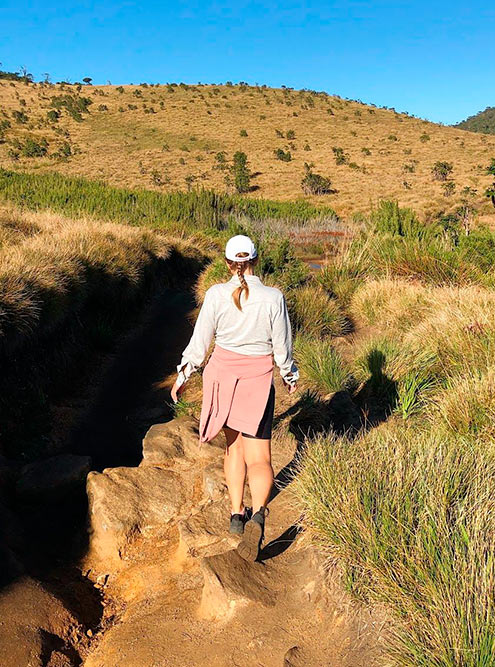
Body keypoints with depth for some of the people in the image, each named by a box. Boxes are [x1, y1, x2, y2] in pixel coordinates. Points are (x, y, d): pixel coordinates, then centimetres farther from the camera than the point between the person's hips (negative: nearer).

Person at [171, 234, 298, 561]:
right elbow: (282, 347, -3)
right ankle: (258, 514, -22)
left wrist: (182, 376, 8)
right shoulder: (273, 298, -10)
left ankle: (237, 513, 27)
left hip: (223, 374, 2)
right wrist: (291, 375, 15)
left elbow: (200, 341, -5)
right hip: (258, 380, -1)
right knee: (259, 457, 3)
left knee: (234, 445, 21)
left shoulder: (216, 295, -10)